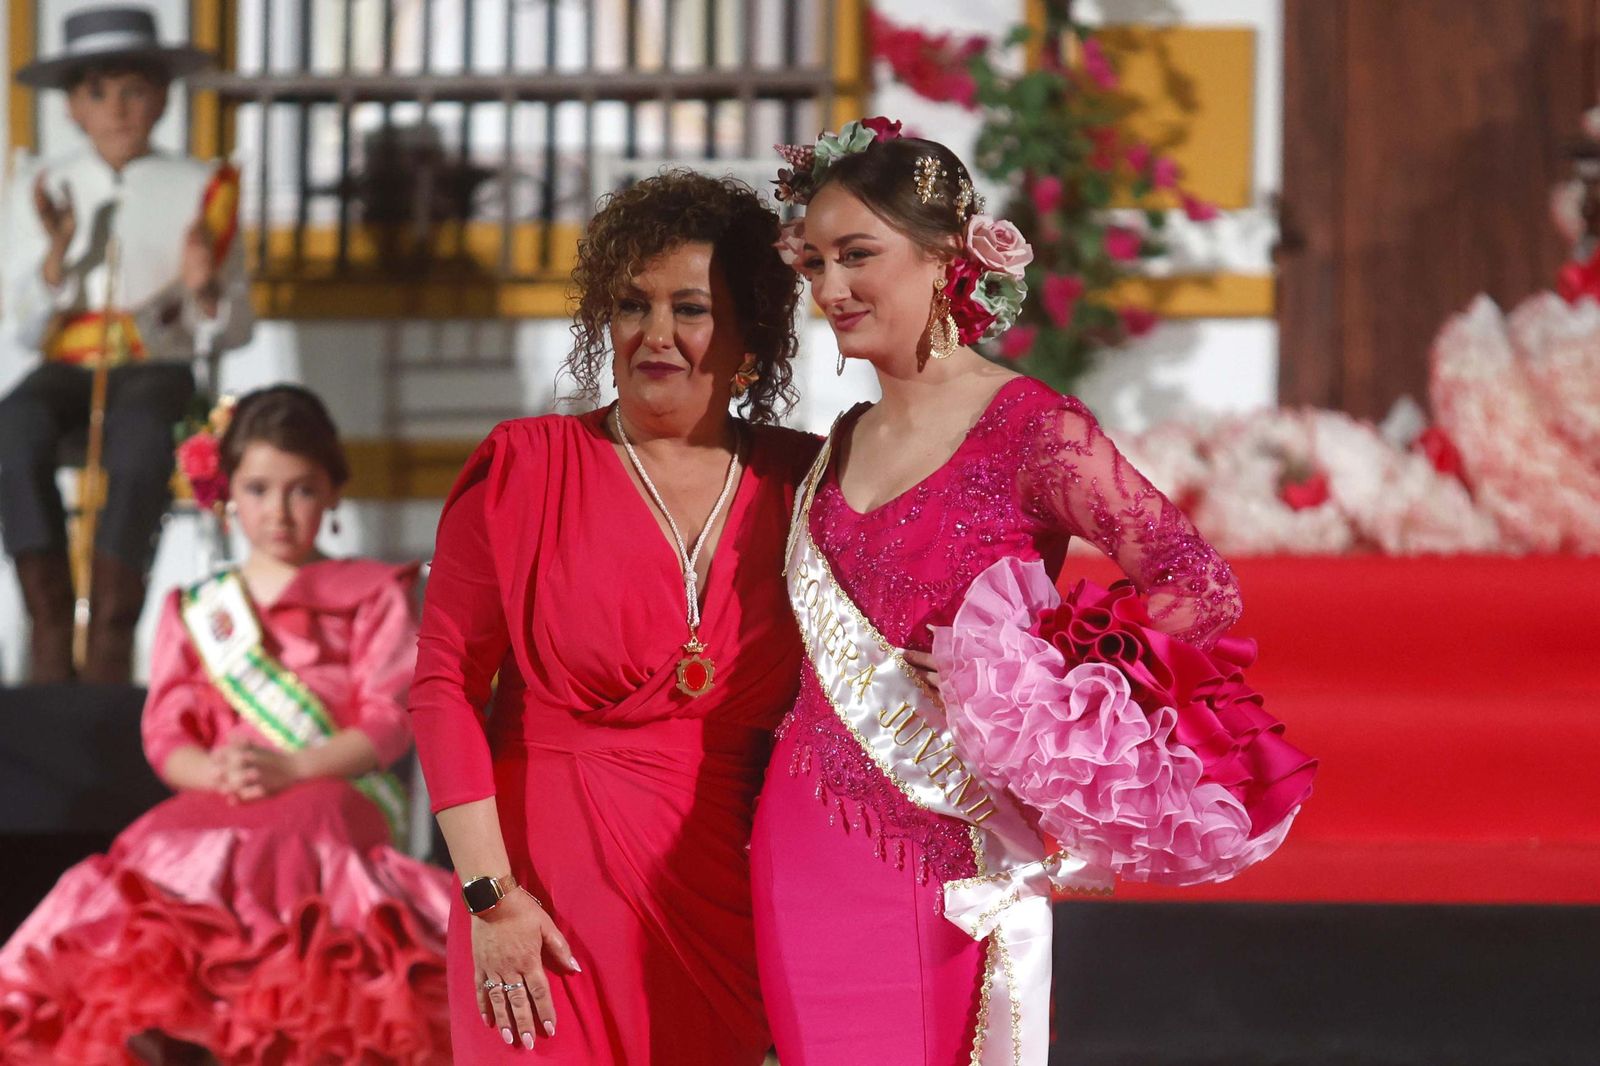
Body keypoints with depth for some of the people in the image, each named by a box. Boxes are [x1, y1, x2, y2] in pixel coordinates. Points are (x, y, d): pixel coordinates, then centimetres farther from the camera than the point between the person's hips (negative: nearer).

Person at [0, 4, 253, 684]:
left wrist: (206, 291, -15)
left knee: (139, 431, -38)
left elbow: (231, 333, 7)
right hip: (67, 366, 1)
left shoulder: (199, 191, 7)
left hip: (157, 363, -1)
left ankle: (111, 640, -35)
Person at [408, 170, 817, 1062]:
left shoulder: (800, 482, 4)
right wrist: (489, 895, -11)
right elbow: (447, 681, -5)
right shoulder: (527, 467, -2)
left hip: (725, 899, 2)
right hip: (550, 881, -2)